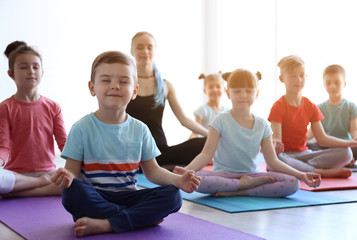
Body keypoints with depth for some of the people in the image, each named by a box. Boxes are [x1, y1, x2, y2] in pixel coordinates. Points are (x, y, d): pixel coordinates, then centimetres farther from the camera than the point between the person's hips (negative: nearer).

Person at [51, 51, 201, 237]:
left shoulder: (139, 130, 8)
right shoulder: (82, 128, -1)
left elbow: (152, 170, 11)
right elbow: (73, 169, -3)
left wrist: (178, 180, -7)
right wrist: (67, 176, -28)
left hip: (127, 197, 3)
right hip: (95, 199, -3)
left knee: (172, 196, -20)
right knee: (73, 191, -35)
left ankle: (105, 224, -29)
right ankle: (144, 216, -24)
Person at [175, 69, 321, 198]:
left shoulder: (262, 125, 4)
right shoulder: (221, 121, -4)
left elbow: (272, 161, 5)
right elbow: (206, 154, -9)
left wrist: (300, 175, -4)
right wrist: (187, 169, -27)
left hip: (252, 174, 3)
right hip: (223, 175, -2)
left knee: (293, 184, -23)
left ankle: (236, 192, -24)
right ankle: (246, 184, -21)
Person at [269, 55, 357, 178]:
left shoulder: (311, 107, 8)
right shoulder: (278, 107, -7)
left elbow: (322, 138, 5)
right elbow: (276, 139, -16)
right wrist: (275, 145, -42)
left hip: (303, 154, 5)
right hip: (285, 154, -5)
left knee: (345, 153, -13)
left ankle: (302, 169, -27)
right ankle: (323, 172, -30)